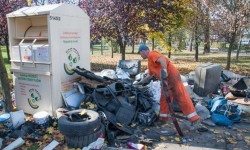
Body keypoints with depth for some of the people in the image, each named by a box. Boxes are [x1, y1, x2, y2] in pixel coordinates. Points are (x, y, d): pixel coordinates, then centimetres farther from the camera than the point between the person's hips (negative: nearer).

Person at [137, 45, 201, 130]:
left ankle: (195, 119, -10)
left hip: (172, 75, -10)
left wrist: (164, 69, -40)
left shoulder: (152, 54, -5)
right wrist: (142, 82, 48)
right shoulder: (149, 61, 26)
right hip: (166, 80, 11)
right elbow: (150, 75, 39)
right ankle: (163, 118, 25)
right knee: (164, 99, 14)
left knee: (181, 97, -12)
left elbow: (162, 59, -26)